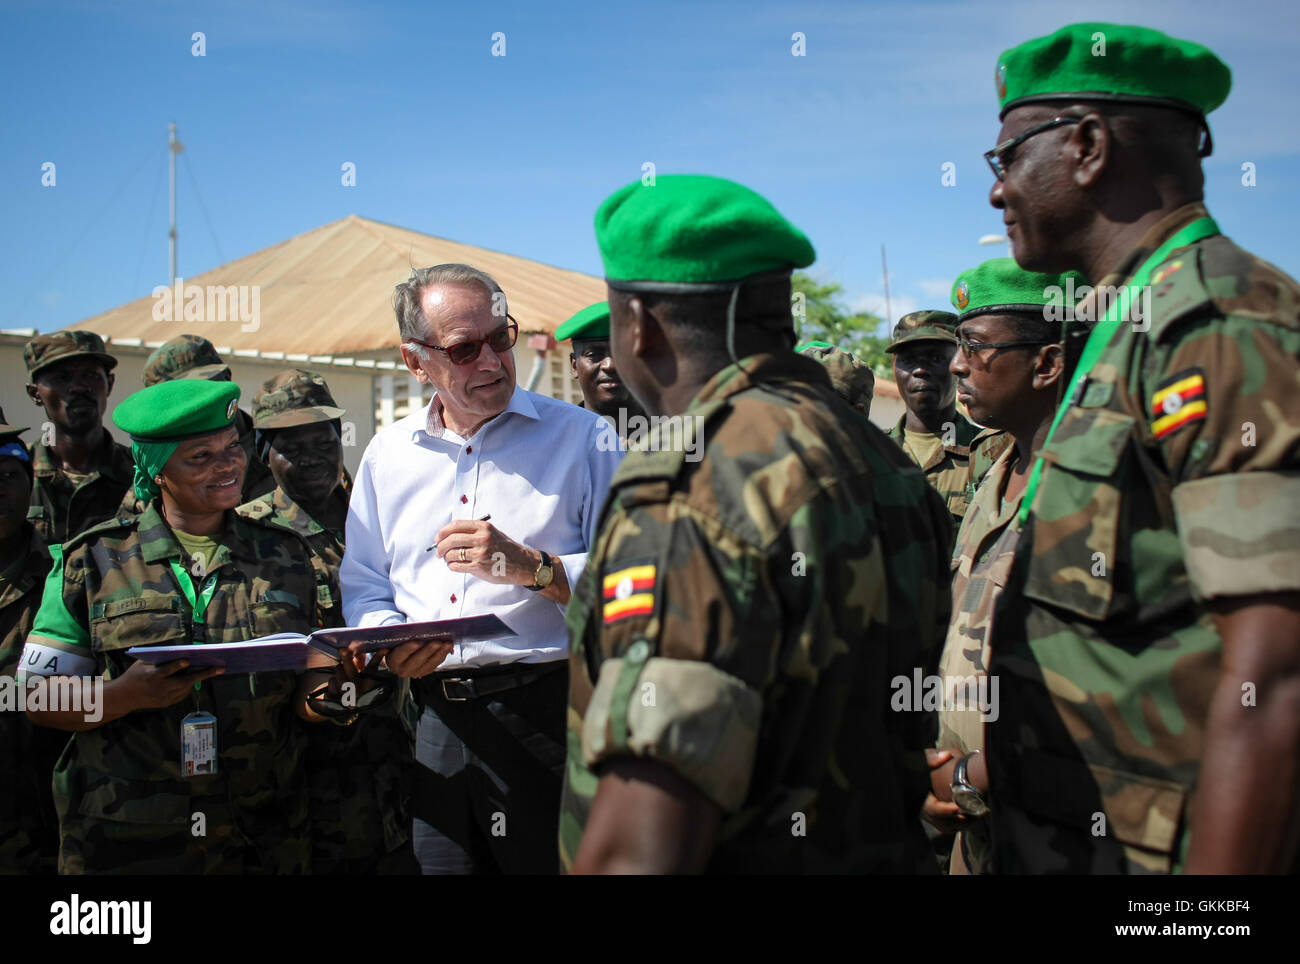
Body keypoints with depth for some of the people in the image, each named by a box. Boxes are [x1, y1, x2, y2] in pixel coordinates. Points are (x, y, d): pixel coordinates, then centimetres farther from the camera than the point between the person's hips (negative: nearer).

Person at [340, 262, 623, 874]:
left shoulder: (581, 437, 0)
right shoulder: (388, 454, 14)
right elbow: (362, 587, 15)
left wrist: (532, 567, -18)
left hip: (546, 713, -3)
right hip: (431, 723, 4)